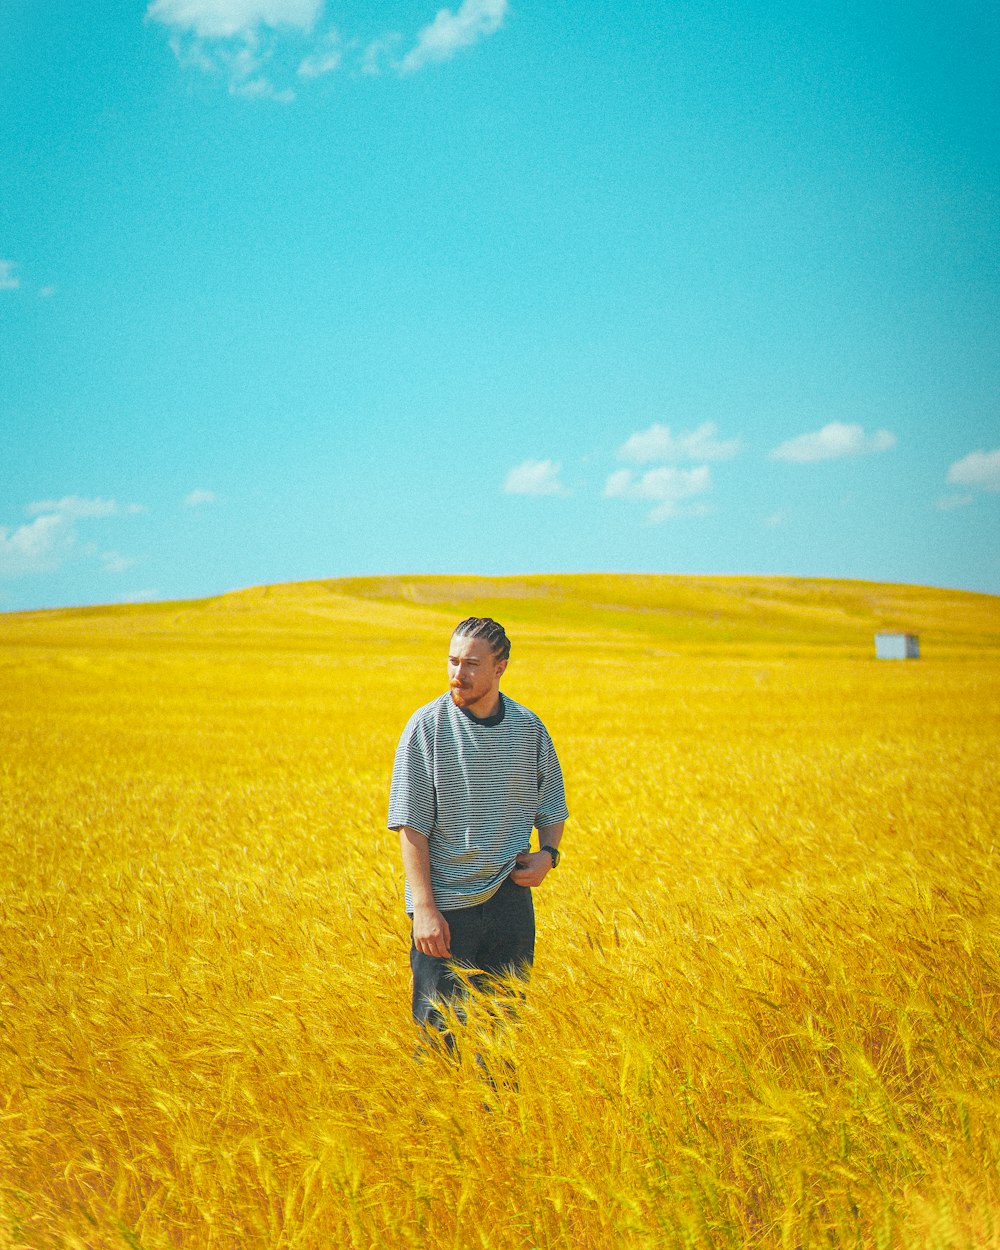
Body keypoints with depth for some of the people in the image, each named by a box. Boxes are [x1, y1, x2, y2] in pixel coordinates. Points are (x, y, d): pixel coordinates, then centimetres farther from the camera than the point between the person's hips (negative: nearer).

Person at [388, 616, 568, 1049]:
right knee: (438, 1031, 1)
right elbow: (412, 824, -8)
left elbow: (552, 807, 17)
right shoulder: (427, 726, -6)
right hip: (445, 902, -3)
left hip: (510, 898, 3)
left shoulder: (528, 726, 4)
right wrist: (424, 906, -14)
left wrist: (548, 853, -3)